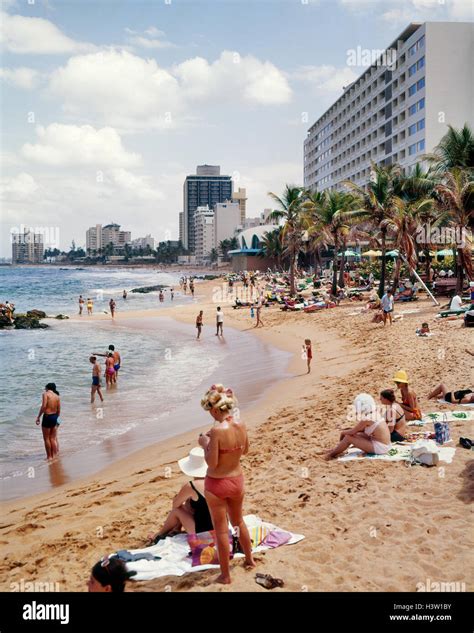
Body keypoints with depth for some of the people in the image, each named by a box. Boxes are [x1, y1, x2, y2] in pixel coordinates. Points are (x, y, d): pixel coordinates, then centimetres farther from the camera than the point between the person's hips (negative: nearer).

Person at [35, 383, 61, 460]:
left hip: (47, 417, -6)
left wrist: (38, 417, -14)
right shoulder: (57, 396, 9)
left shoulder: (46, 394, -7)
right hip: (54, 417, 6)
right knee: (52, 438, 16)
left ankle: (49, 456, 9)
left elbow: (44, 406, -19)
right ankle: (54, 455, 20)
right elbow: (59, 410, 9)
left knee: (46, 438, 5)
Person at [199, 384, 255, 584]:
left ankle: (225, 575, 20)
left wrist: (205, 444, -7)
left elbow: (211, 463, -23)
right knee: (238, 521, 28)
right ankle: (249, 559, 45)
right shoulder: (241, 425, -7)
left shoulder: (217, 430, -26)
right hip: (237, 480, 6)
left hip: (217, 484, -6)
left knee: (221, 529, 9)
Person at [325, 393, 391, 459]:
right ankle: (336, 450, 25)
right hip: (384, 444, 9)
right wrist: (348, 430, 15)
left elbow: (352, 432, -10)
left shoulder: (366, 419, -19)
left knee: (348, 437, -6)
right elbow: (363, 429, 21)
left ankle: (331, 454, 9)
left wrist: (343, 432, 10)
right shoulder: (374, 414, 7)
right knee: (355, 434, 14)